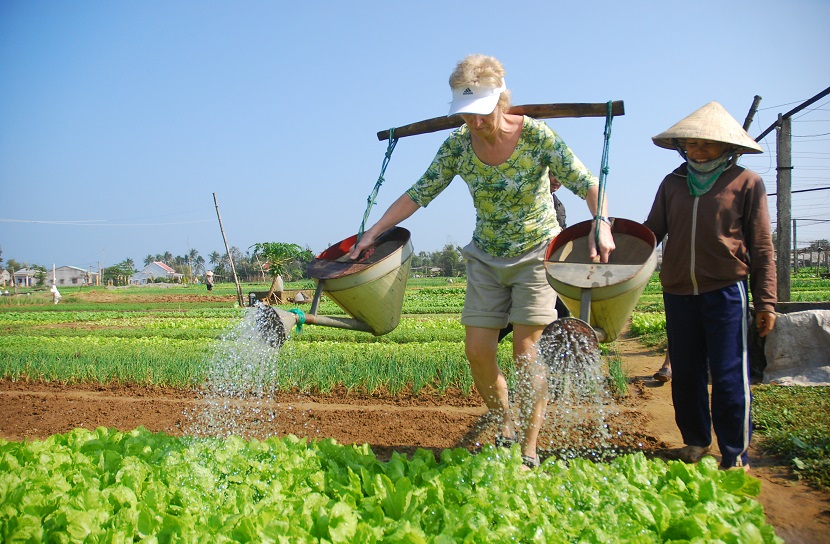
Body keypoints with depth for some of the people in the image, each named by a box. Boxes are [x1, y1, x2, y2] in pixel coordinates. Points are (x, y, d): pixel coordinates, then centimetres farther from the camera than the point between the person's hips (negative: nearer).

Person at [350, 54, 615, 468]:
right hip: (486, 258, 4)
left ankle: (529, 452, 5)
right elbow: (420, 193, -1)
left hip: (536, 252, -3)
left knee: (525, 350, -9)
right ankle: (504, 426, 22)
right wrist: (373, 232, -5)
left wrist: (601, 222, -33)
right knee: (477, 351, -2)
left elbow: (587, 184, -14)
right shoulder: (458, 146, -8)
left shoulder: (536, 136, -17)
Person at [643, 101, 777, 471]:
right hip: (678, 292, 4)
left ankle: (735, 456, 12)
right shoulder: (673, 184, 10)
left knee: (729, 377, -2)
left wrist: (766, 302, -1)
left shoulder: (746, 183, 1)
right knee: (685, 374, 12)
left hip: (725, 292, -4)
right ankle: (695, 441, 30)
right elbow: (652, 231, 12)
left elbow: (761, 249, 2)